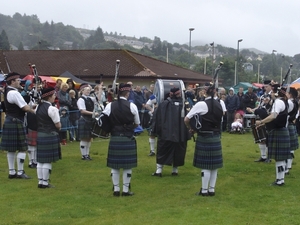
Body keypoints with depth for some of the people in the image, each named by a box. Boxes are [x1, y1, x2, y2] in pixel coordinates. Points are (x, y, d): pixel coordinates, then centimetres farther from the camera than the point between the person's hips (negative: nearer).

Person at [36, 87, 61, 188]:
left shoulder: (38, 107, 8)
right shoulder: (52, 109, -16)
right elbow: (58, 125, -13)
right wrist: (59, 127, 7)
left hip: (40, 135, 8)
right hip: (50, 136, -8)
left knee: (40, 160, 12)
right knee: (48, 161, -1)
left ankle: (40, 181, 18)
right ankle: (45, 183, 4)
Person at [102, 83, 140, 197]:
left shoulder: (110, 106, -2)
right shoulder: (132, 106, -7)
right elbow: (137, 123, 3)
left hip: (114, 139, 2)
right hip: (128, 139, -2)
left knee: (114, 165, 10)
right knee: (128, 165, 6)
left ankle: (116, 189, 14)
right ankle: (126, 190, 8)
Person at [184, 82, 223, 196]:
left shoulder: (201, 104, -13)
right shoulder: (218, 104, 6)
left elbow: (186, 119, -12)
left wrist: (191, 129, 4)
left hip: (204, 138, -6)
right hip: (216, 137, 6)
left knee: (205, 165, -1)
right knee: (214, 164, 10)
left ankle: (204, 190, 5)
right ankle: (211, 189, 16)